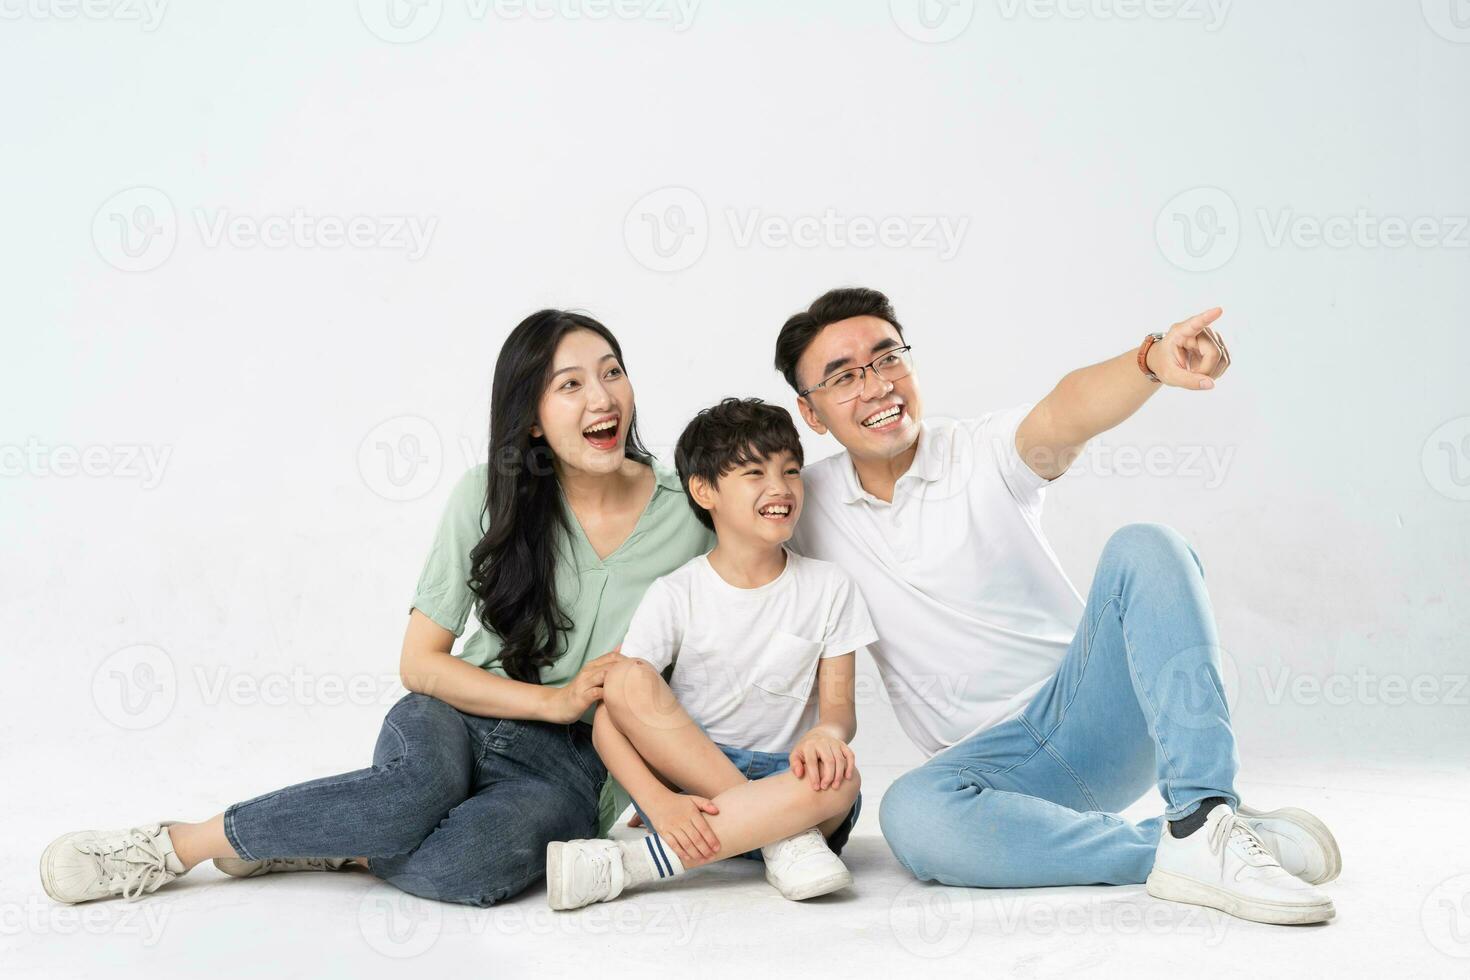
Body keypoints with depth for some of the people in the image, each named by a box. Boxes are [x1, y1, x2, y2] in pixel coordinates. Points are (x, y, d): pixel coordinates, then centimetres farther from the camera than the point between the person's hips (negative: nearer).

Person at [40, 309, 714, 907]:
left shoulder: (685, 515, -5)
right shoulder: (489, 496, -4)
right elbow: (420, 662, -2)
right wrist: (552, 699, -14)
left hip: (575, 761, 0)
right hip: (457, 719, 1)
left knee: (461, 869, -36)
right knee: (416, 791, -38)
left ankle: (337, 848, -7)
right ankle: (169, 846, -18)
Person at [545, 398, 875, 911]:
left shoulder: (828, 589, 2)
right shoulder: (676, 595, -4)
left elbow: (840, 706, 1)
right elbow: (608, 715, -11)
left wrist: (826, 733, -25)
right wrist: (660, 802, -28)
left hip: (782, 783, 1)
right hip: (685, 778, 0)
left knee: (838, 781, -34)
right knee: (630, 681, -26)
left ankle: (626, 865, -32)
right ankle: (786, 844, -26)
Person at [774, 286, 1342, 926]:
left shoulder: (985, 452, -3)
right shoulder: (809, 503, 5)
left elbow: (1065, 417, -27)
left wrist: (1154, 361, -47)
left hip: (1088, 710, 0)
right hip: (992, 759, 1)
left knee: (1144, 548, -26)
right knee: (911, 815, -35)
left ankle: (1203, 819, -35)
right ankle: (1169, 852, -29)